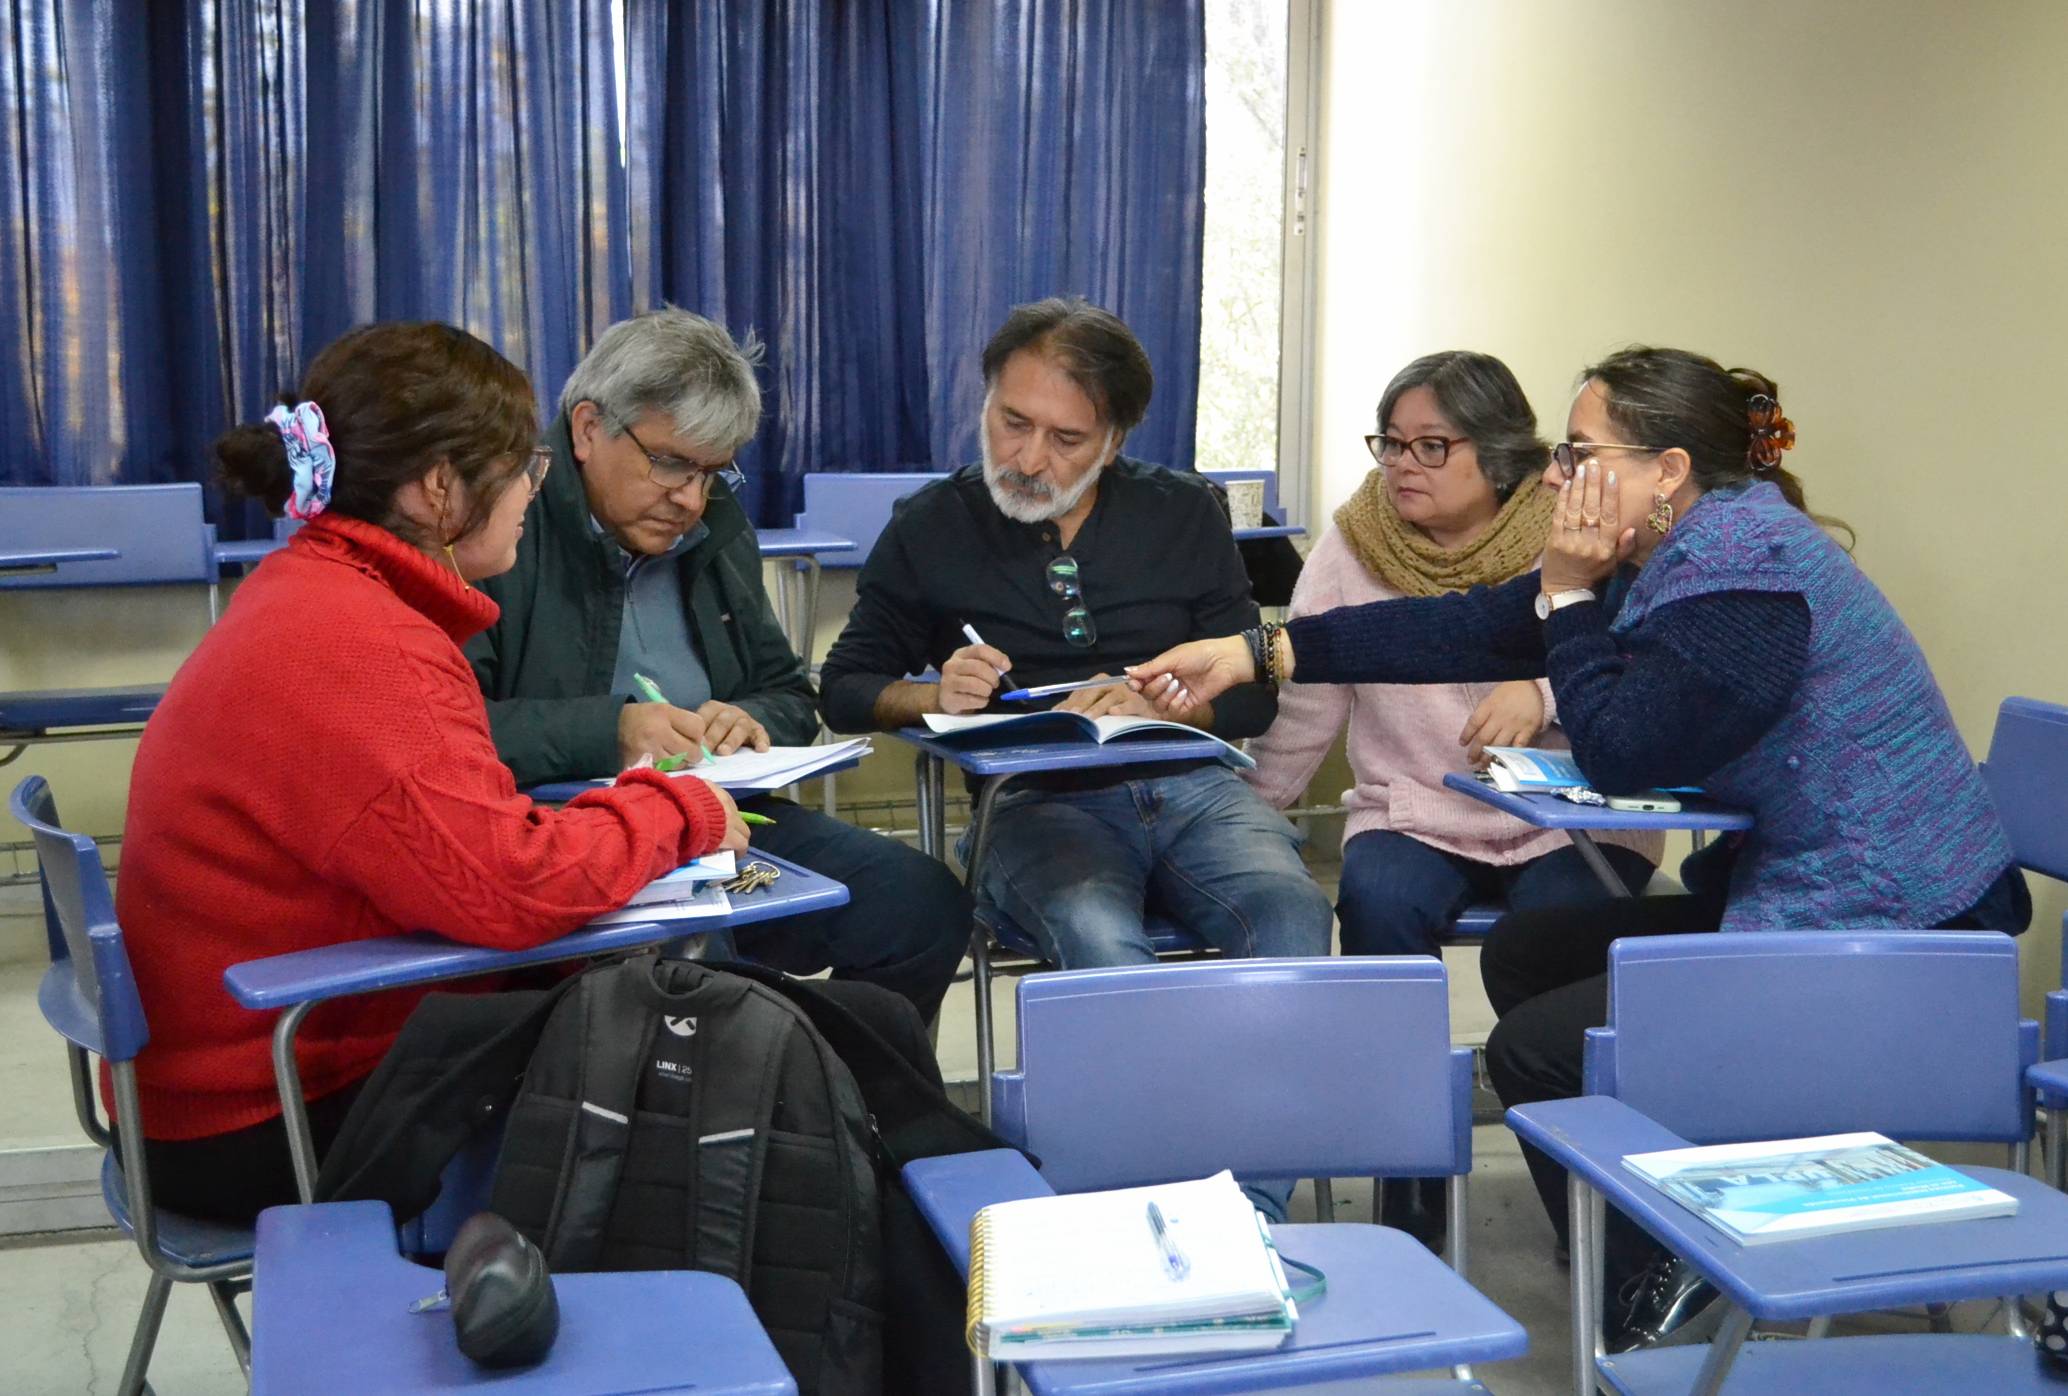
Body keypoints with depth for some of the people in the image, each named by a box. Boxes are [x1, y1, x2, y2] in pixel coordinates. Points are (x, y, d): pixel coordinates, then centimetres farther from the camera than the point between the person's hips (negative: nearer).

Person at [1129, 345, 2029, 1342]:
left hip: (1888, 935, -10)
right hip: (1791, 892, 10)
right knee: (1524, 953, 15)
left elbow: (1621, 752, -21)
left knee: (1534, 1050, -9)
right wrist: (1256, 652, 3)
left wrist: (1570, 596, -11)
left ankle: (1657, 1292, 11)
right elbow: (1479, 628, 6)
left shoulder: (1748, 576, -22)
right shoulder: (1682, 553, 8)